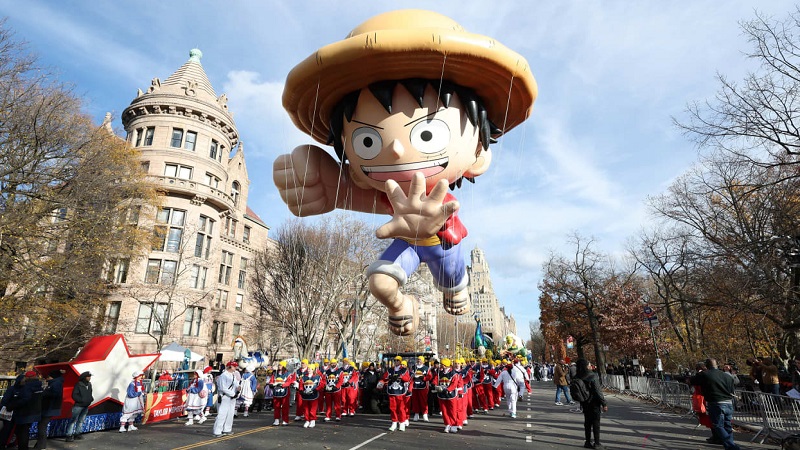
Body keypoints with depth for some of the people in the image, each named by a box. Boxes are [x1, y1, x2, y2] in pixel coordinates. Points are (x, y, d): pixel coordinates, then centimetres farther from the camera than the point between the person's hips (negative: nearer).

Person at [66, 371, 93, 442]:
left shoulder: (89, 384, 9)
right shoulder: (78, 385, -12)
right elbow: (74, 395, -14)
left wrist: (91, 398, 3)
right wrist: (82, 400, -18)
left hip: (86, 406, 7)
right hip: (78, 406, -7)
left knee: (81, 420, 13)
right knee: (73, 420, -6)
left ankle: (77, 434, 21)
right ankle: (69, 435, -3)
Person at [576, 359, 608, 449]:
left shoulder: (578, 377, -6)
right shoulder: (593, 376, -23)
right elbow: (598, 392, -18)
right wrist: (604, 404, -10)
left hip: (585, 404, 5)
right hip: (594, 403, -5)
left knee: (587, 423, 15)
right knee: (596, 423, 7)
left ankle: (588, 442, 21)